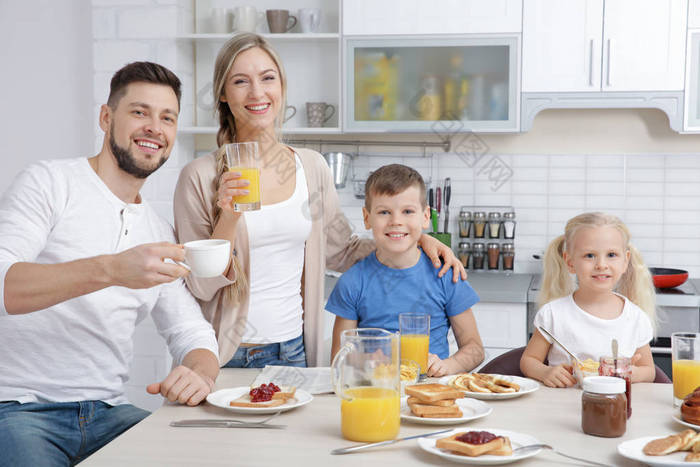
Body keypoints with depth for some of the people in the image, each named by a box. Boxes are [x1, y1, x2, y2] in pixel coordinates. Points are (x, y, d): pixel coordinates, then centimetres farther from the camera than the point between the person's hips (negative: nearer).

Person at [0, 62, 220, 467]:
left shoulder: (161, 234, 15)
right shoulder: (49, 183, -3)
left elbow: (192, 334, 13)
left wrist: (200, 373, -11)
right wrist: (109, 270, -32)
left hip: (107, 413, 5)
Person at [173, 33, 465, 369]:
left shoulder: (311, 167, 4)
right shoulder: (200, 177, -7)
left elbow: (342, 251, 14)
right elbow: (200, 287, -7)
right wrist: (228, 219, -21)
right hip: (227, 356, -3)